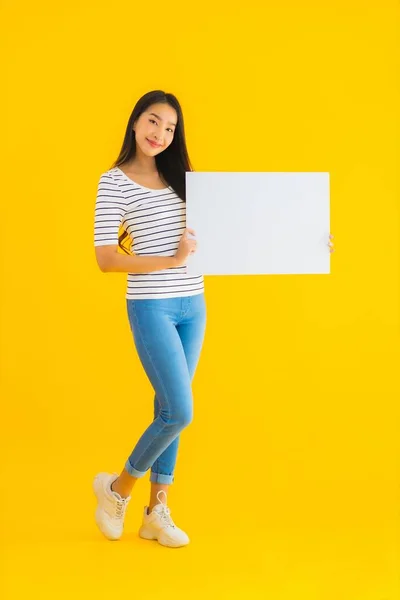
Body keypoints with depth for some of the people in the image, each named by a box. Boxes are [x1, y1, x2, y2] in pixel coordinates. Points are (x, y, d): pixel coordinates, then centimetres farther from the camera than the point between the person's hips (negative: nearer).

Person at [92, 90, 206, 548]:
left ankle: (157, 511, 23)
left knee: (169, 409, 10)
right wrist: (172, 260, -19)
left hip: (192, 305, 6)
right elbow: (105, 260, -13)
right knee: (180, 412, -8)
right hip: (151, 308, -5)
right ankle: (117, 488, 16)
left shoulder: (179, 177, 11)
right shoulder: (115, 181, -6)